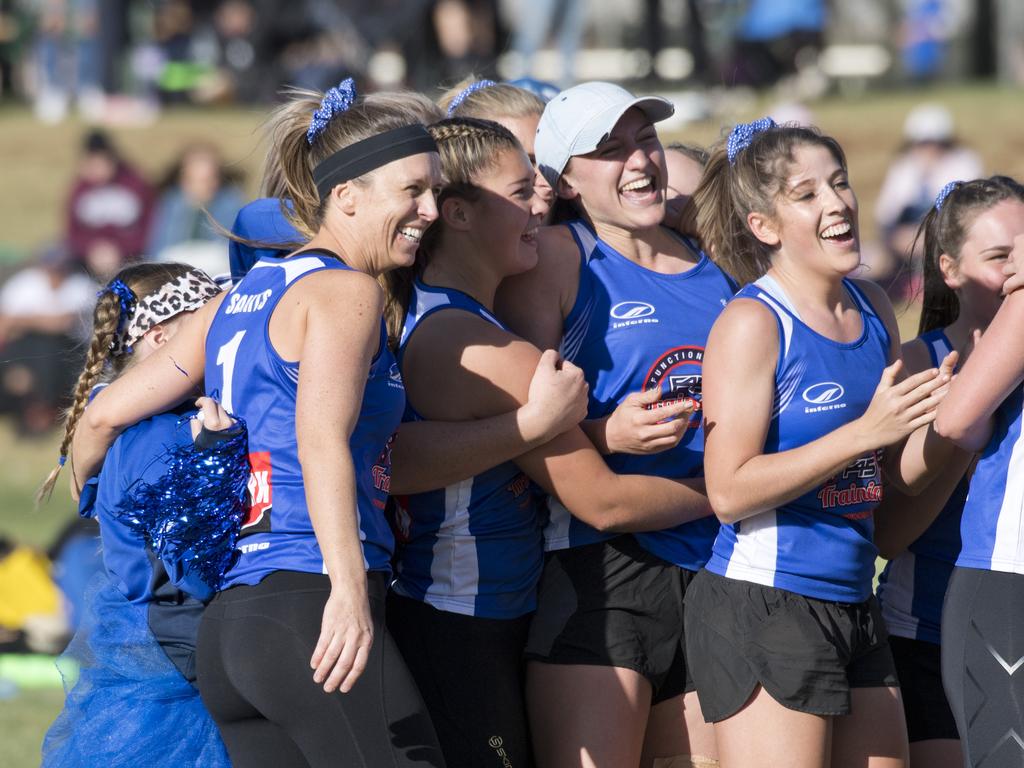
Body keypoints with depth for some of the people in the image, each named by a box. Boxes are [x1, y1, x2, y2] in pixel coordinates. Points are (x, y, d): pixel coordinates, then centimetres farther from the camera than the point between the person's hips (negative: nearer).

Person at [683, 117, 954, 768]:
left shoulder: (873, 309, 10)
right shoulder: (752, 323, -11)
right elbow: (730, 490, -19)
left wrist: (937, 418, -4)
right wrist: (864, 431, -21)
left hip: (854, 605, 8)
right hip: (761, 609, -8)